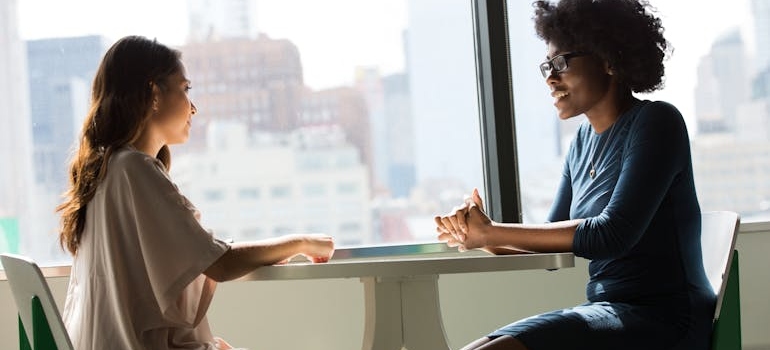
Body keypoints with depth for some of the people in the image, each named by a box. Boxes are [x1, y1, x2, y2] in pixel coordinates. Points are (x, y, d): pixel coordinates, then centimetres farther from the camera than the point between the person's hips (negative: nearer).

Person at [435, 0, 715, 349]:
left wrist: (491, 232, -16)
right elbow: (555, 240, 13)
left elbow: (613, 235, -20)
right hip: (610, 311, 8)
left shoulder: (656, 123, -9)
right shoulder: (585, 138, 14)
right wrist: (482, 235, -7)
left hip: (662, 320, -8)